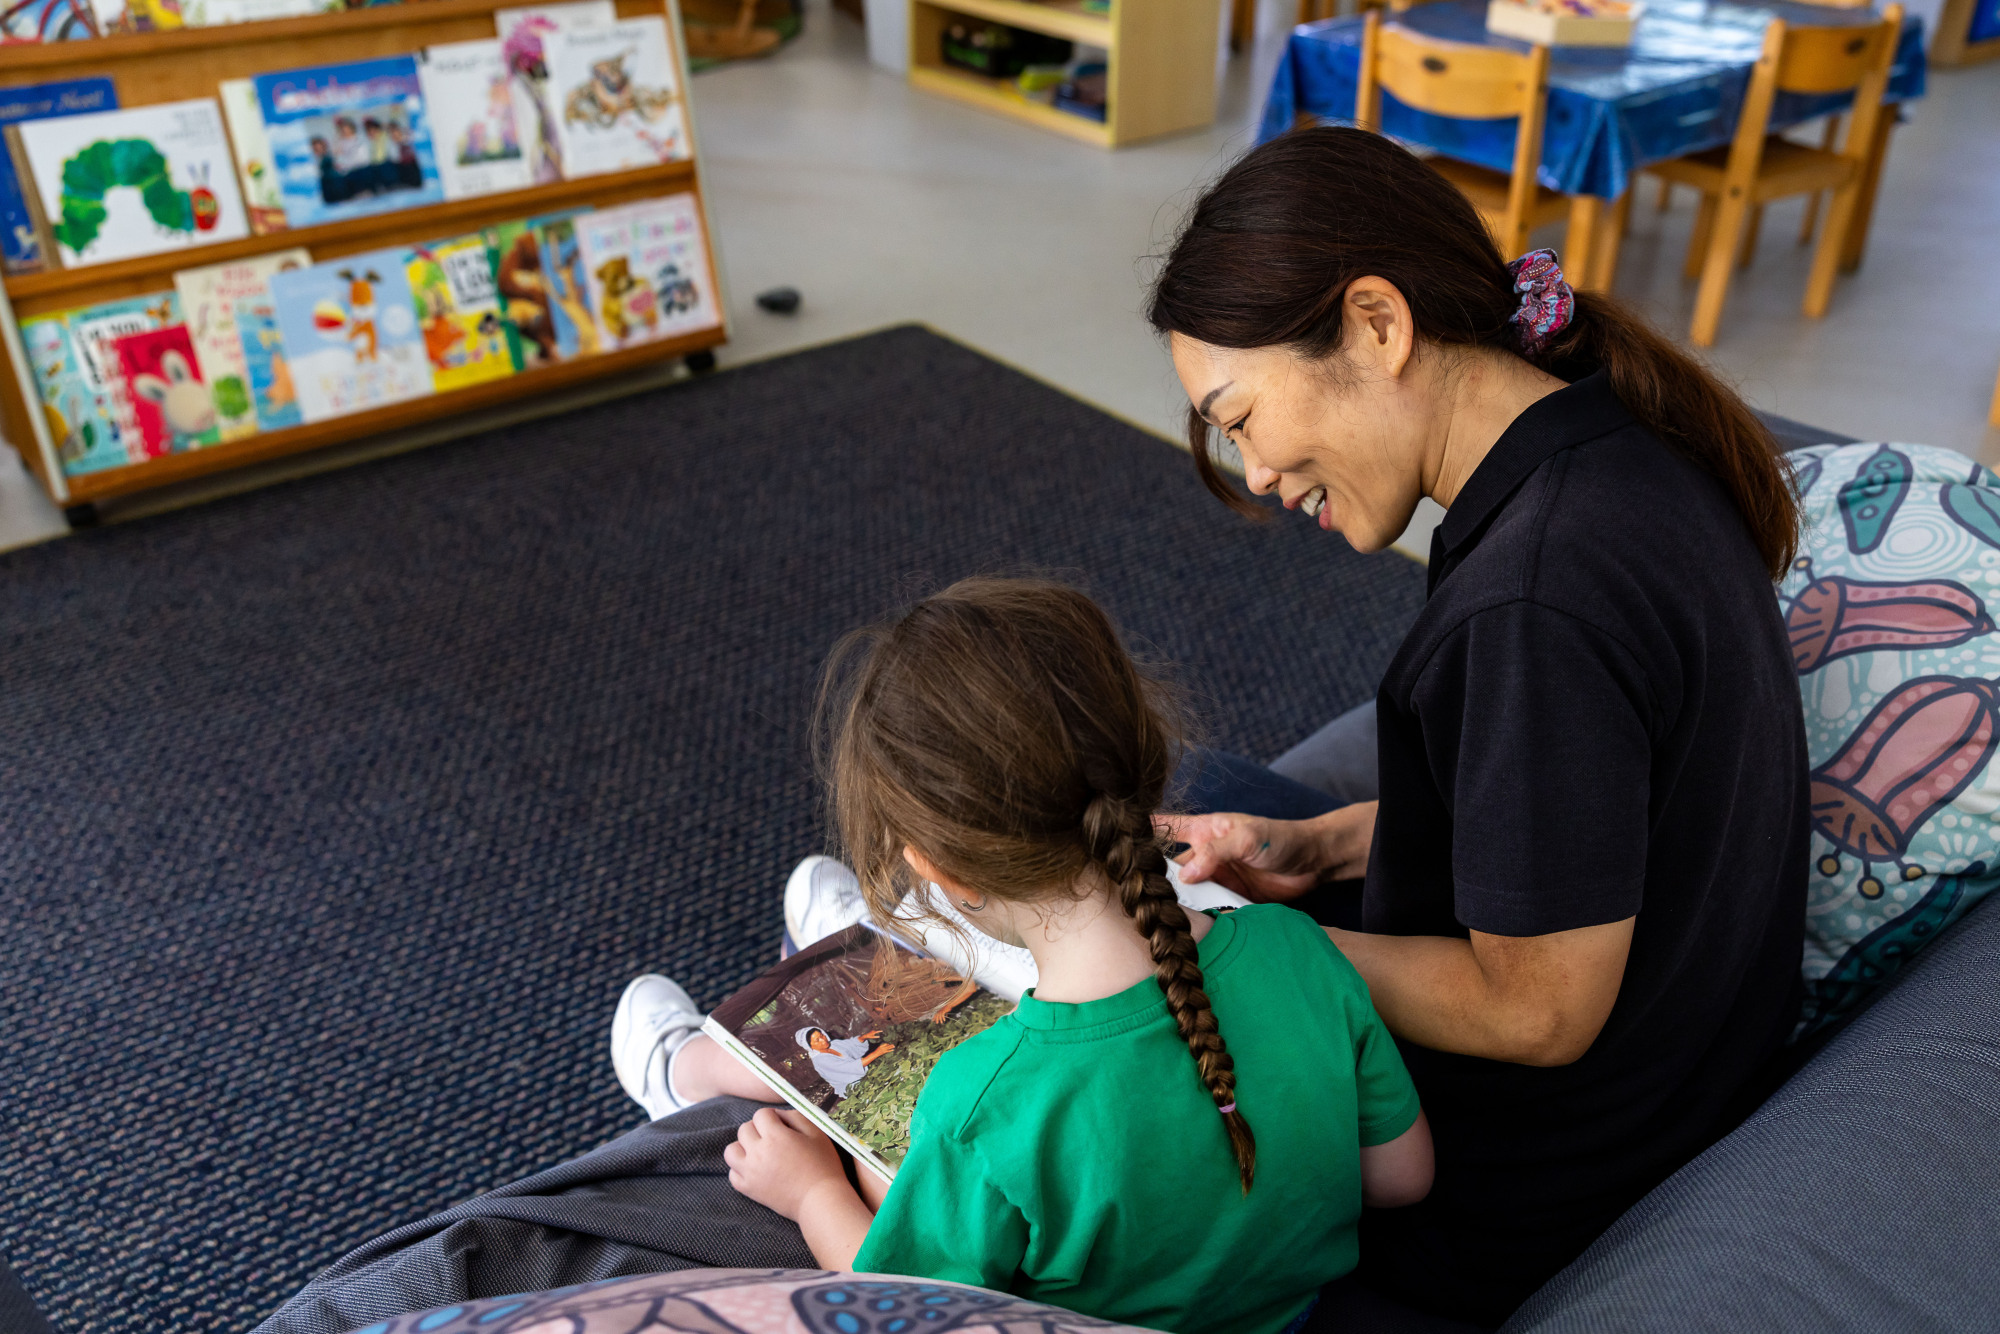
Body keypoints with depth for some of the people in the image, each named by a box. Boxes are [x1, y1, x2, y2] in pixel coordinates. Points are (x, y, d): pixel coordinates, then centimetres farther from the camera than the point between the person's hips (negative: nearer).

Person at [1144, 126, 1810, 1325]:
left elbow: (1536, 1013, -26)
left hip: (1510, 1218, -9)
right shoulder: (1627, 451, -6)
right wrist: (1321, 846, 0)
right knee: (1225, 789, 23)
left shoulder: (1534, 601, -35)